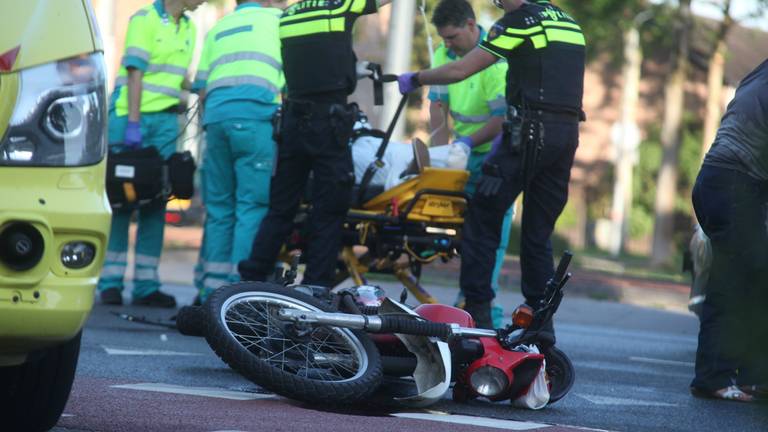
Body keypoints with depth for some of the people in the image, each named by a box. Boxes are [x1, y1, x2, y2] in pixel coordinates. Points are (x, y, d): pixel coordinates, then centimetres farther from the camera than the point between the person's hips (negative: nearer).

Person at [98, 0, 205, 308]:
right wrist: (133, 123, -19)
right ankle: (110, 282, 1)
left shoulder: (188, 28, 13)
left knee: (155, 204, 5)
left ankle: (146, 285, 7)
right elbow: (135, 72, -13)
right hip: (131, 116, -6)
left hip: (165, 120, 7)